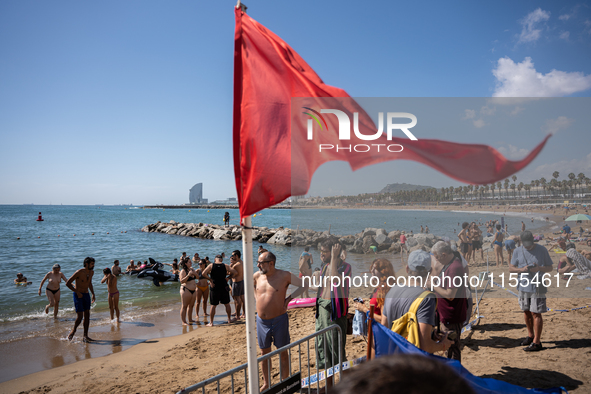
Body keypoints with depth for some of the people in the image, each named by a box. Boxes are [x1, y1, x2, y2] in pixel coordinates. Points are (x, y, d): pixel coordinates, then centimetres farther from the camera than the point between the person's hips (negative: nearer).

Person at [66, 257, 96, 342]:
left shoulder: (92, 272, 4)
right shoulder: (79, 272, -18)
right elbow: (67, 283, -16)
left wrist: (93, 294, 16)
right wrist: (77, 292, -19)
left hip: (86, 295, 7)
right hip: (78, 296, -7)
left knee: (87, 315, 4)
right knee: (80, 316, -9)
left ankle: (85, 336, 9)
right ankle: (73, 330, 19)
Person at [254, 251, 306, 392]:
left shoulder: (284, 276, -13)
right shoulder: (257, 276, -1)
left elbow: (303, 285, -3)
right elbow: (251, 286, 23)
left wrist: (289, 298, -9)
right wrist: (257, 298, 8)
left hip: (279, 320, -4)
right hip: (261, 321, 4)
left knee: (283, 353, 7)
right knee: (265, 352, 15)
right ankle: (266, 383, 30)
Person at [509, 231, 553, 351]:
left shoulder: (542, 250, -4)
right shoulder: (518, 251, 4)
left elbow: (550, 268, 1)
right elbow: (511, 268, 5)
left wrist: (539, 268, -19)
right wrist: (522, 269, -14)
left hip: (537, 287, -4)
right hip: (523, 286, 4)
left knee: (536, 313, -4)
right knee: (526, 312, 15)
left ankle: (537, 342, 4)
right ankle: (530, 335, 34)